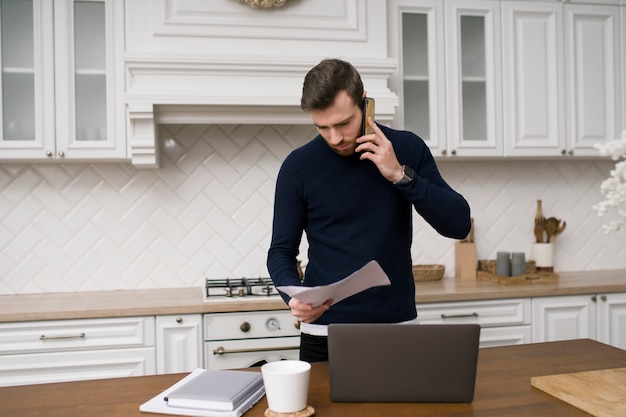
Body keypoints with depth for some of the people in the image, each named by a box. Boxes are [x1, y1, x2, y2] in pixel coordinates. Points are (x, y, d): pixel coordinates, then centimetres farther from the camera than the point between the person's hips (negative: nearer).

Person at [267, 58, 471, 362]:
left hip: (398, 326, 2)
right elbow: (282, 251, -2)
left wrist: (401, 175, -18)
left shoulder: (406, 148, -3)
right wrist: (294, 297, -22)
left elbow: (459, 224, -7)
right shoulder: (299, 166, -7)